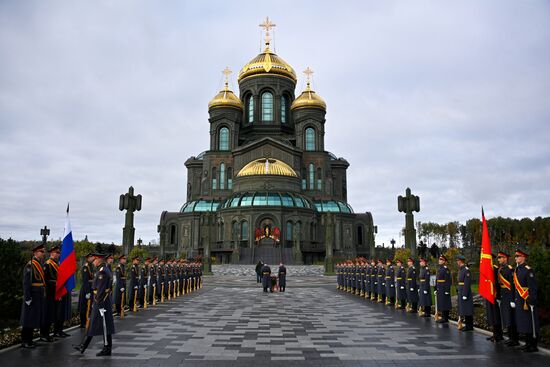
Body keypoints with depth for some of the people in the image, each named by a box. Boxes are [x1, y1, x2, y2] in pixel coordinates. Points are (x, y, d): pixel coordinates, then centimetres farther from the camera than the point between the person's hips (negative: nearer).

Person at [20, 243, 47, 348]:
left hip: (39, 296, 9)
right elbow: (26, 282, -18)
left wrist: (42, 294, 14)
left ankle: (29, 340, 23)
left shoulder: (40, 265, 12)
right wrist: (27, 298, -20)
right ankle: (25, 342, 9)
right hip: (32, 295, -9)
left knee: (34, 318, 14)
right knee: (28, 319, 0)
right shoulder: (30, 265, -14)